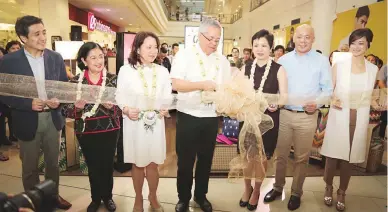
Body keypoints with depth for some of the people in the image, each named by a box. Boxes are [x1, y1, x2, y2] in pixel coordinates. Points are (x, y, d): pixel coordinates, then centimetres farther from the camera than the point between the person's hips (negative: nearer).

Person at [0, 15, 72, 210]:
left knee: (53, 162, 18)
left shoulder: (56, 58, -2)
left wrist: (59, 100, -15)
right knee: (29, 167, 14)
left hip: (52, 118, 3)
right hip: (28, 121, -2)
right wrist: (29, 104, -22)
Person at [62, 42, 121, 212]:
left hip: (109, 131, 0)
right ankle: (96, 198, 38)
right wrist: (77, 106, -24)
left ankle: (107, 196, 37)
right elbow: (66, 110, -3)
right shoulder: (75, 81, -5)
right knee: (93, 167, 16)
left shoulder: (113, 79, -6)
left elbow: (121, 108, -6)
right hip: (86, 132, 1)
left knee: (107, 165, 14)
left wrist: (111, 106, -26)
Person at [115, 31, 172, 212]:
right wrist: (126, 109, -21)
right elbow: (120, 96, -2)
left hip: (156, 122, 2)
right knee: (138, 163, 11)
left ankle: (153, 197, 34)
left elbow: (167, 96, 4)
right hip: (134, 122, -1)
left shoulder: (163, 71, 5)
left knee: (153, 163, 10)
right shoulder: (126, 70, -2)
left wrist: (166, 108, -16)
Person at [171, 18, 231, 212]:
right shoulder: (185, 54, -5)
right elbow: (175, 84, -15)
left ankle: (201, 195, 36)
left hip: (211, 117, 4)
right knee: (185, 160, 9)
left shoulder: (222, 60, 7)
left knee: (206, 160, 16)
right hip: (188, 116, -3)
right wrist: (202, 85, -24)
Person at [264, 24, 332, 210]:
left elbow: (328, 89, -1)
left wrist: (317, 102, -19)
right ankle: (278, 187, 30)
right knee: (280, 155, 11)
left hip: (307, 117, -1)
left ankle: (296, 193, 29)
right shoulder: (283, 60, 6)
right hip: (283, 113, 2)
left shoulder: (322, 61, 0)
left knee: (301, 157, 11)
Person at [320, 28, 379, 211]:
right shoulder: (339, 65, -1)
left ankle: (341, 193, 29)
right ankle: (328, 188, 29)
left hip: (359, 121, 2)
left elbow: (369, 97, 14)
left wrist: (377, 104, -6)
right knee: (333, 156, 5)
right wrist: (332, 100, -22)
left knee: (349, 158, 11)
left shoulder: (373, 69, 8)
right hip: (339, 119, -2)